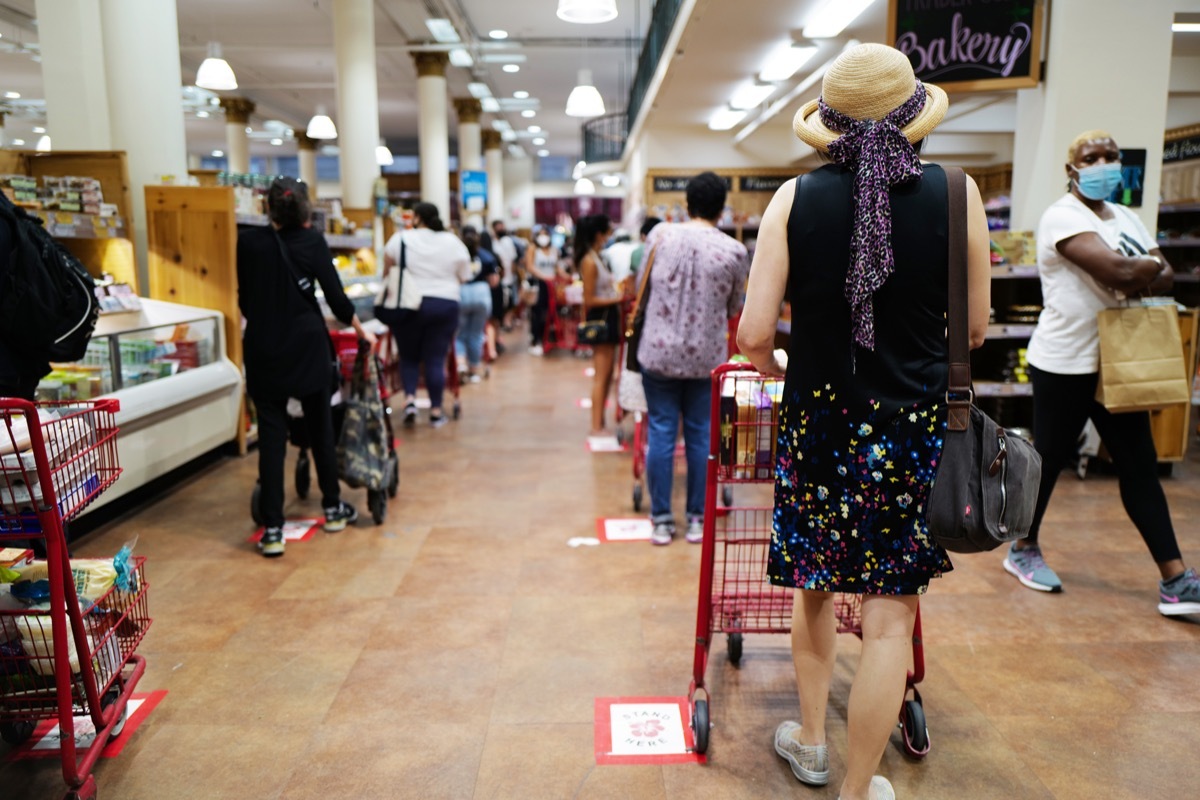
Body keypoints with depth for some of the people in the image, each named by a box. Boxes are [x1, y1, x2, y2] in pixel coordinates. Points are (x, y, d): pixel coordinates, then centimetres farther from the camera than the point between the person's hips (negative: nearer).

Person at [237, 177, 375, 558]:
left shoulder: (248, 242, 0)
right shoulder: (312, 241, -4)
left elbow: (244, 299, 9)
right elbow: (336, 297, -5)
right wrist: (361, 330, 10)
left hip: (263, 349, 1)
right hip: (308, 347, -1)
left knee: (271, 436, 2)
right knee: (321, 427, 14)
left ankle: (272, 530, 2)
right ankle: (333, 507, 28)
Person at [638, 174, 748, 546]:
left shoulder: (660, 234, -4)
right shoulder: (734, 251, -6)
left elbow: (641, 287, 7)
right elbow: (733, 308, 6)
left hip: (659, 352, 0)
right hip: (707, 358, 0)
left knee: (660, 434, 7)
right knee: (700, 436, 9)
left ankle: (661, 520, 14)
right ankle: (697, 520, 19)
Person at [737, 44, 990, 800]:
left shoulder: (795, 198, -6)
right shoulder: (956, 193, -4)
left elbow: (754, 335, -9)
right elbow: (975, 328, 4)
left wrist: (775, 367, 13)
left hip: (817, 418, 1)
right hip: (912, 426, -1)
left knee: (815, 584, 21)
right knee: (889, 615, 10)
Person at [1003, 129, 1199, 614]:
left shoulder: (1125, 217, 15)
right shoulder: (1062, 217, -12)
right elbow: (1117, 269, -25)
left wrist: (1138, 278, -13)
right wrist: (1153, 265, -6)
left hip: (1116, 362, 8)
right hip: (1064, 364, -8)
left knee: (1140, 466, 6)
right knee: (1049, 462, 5)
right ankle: (1024, 550, 25)